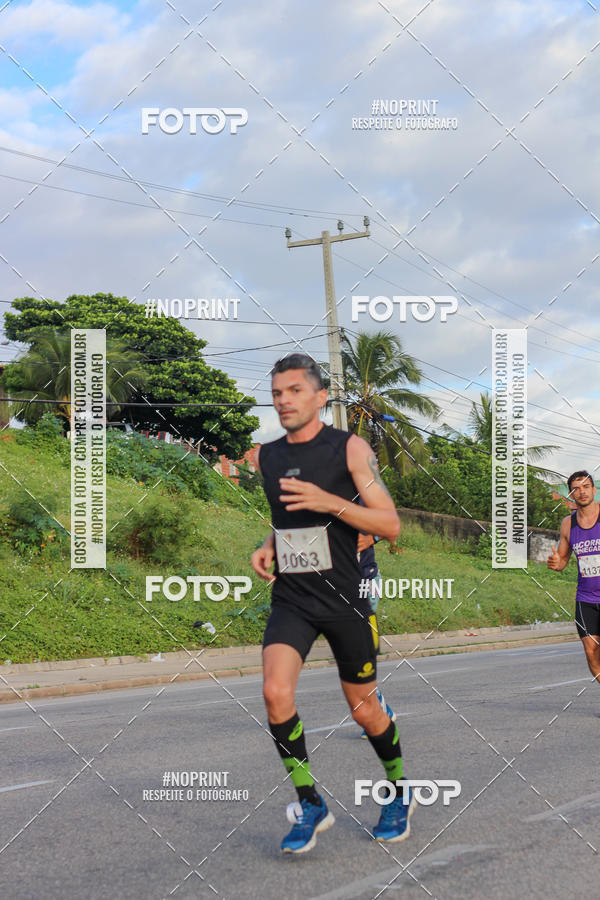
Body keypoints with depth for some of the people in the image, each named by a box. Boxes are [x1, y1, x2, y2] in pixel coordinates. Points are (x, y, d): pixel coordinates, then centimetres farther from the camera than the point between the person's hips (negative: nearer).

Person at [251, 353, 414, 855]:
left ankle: (401, 793, 35)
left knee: (363, 708, 8)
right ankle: (310, 807, -3)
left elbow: (391, 526, -11)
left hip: (345, 599, -3)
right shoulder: (267, 457, 9)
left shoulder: (349, 448, -6)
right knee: (276, 692, -19)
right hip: (291, 600, 3)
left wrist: (329, 502, -23)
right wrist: (267, 548, 5)